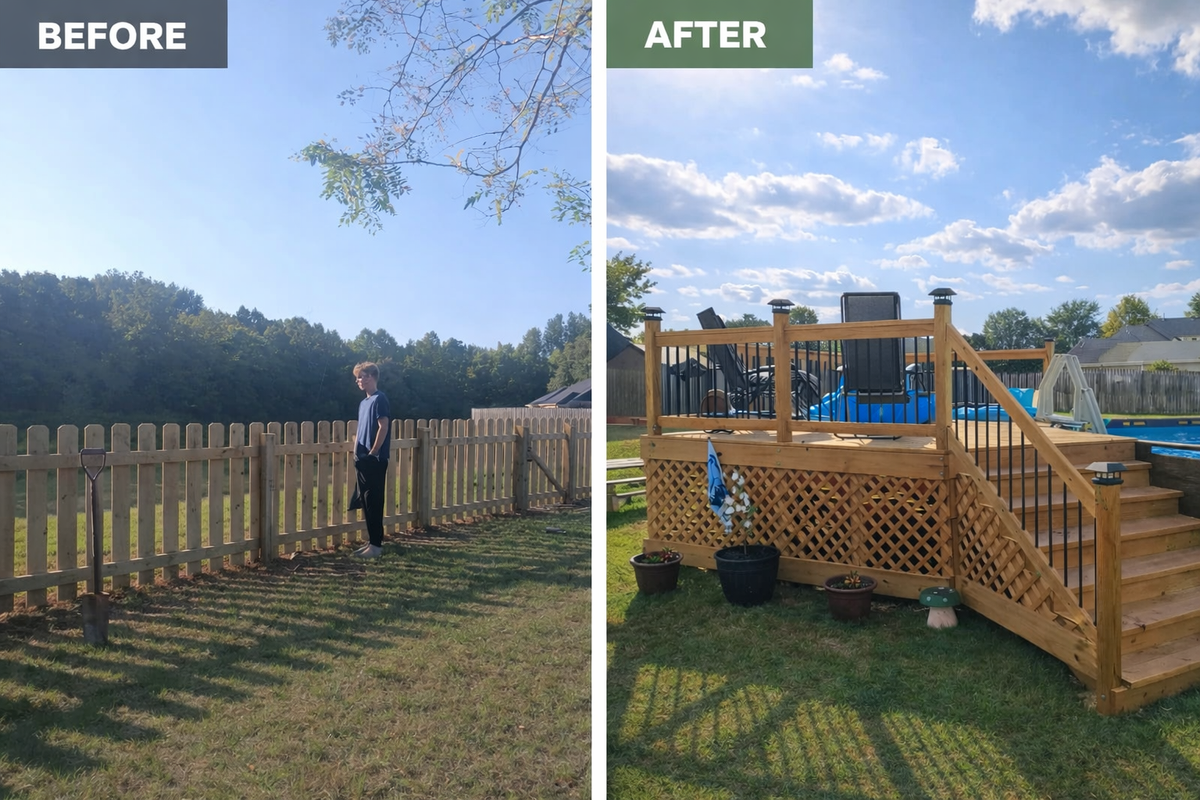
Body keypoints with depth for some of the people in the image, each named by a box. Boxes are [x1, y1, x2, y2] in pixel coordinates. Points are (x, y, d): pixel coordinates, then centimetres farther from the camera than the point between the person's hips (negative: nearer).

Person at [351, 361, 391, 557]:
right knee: (365, 501, 11)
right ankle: (371, 541, 19)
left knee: (374, 501, -5)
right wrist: (357, 452, 13)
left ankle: (376, 544, 1)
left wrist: (373, 452, -15)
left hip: (375, 459, -9)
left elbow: (383, 427, -17)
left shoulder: (379, 399, -10)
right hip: (363, 459, 9)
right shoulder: (363, 402, 17)